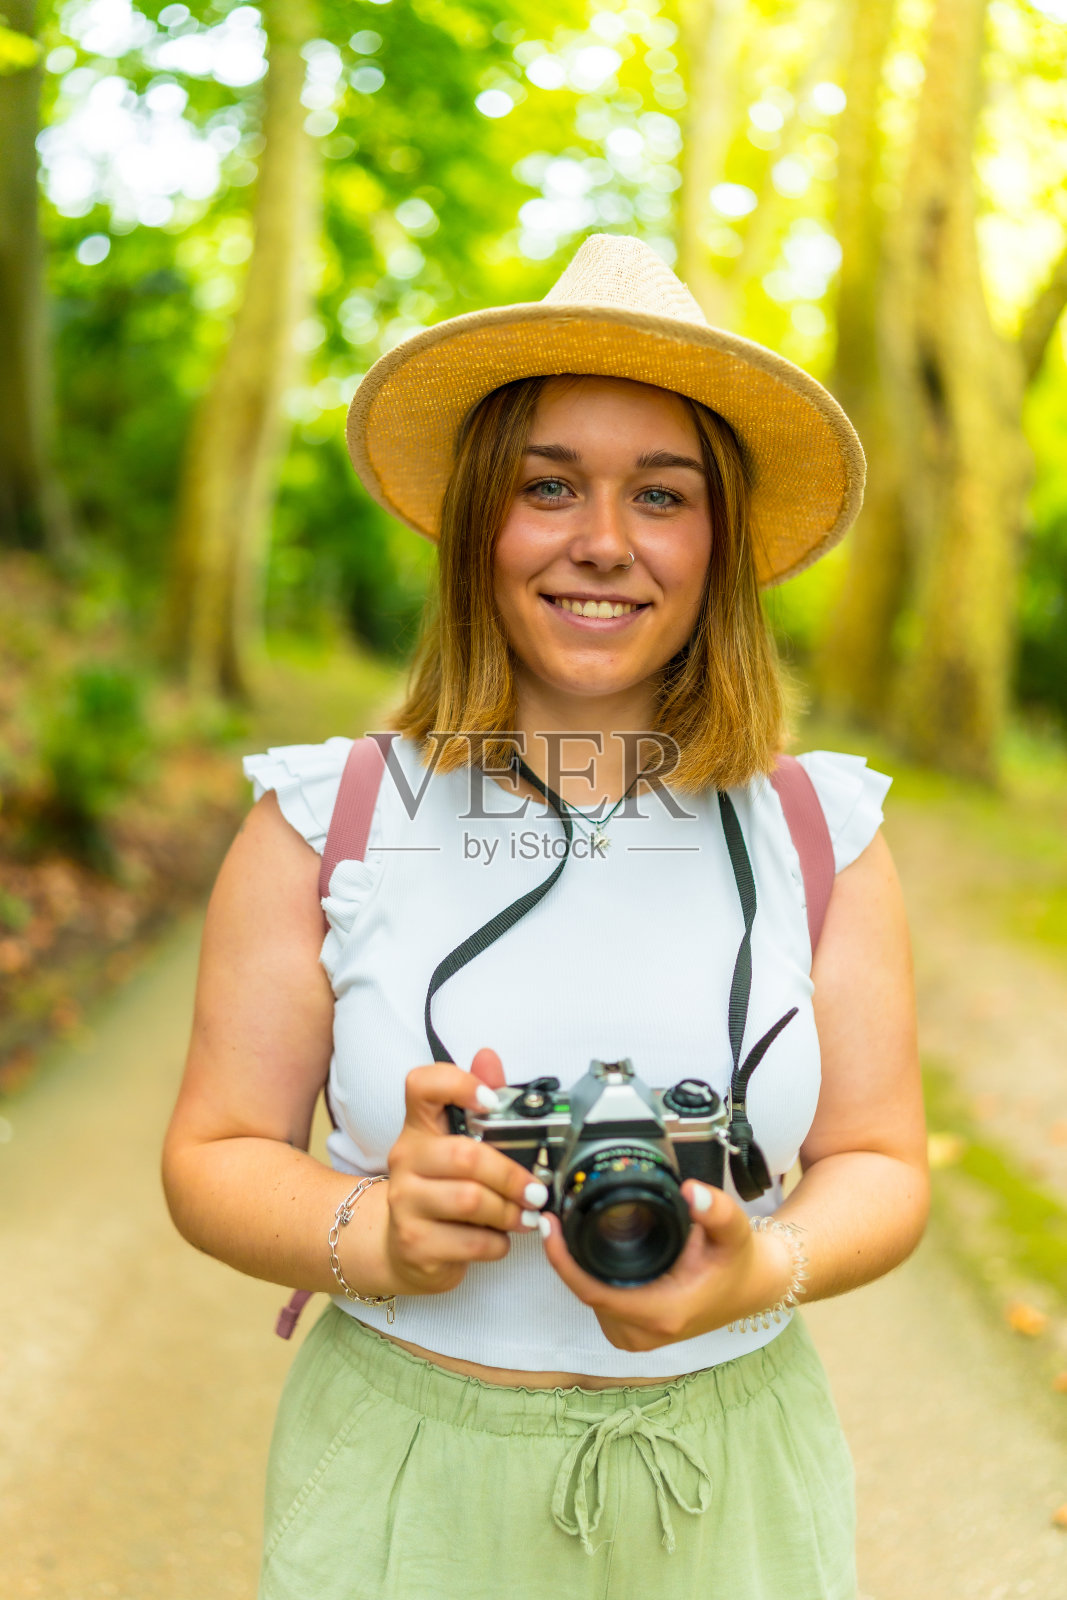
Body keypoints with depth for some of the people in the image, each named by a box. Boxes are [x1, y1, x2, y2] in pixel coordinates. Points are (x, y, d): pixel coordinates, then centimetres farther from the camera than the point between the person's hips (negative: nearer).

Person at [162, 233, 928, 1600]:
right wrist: (369, 1232, -24)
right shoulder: (325, 821, -6)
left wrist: (764, 1270, -21)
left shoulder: (819, 833, -3)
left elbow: (879, 1162, -1)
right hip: (403, 1487, -1)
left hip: (733, 1490, 2)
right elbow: (216, 1154, -5)